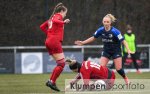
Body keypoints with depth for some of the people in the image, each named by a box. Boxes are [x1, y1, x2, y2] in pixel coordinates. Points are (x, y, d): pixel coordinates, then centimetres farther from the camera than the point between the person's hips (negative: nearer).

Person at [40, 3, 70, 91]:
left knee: (60, 64, 12)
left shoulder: (52, 18, 24)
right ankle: (52, 82, -14)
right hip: (55, 42, -9)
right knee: (62, 64, -9)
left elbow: (42, 26, 24)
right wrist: (64, 22, -30)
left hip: (49, 41, 9)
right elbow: (55, 21, -24)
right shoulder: (58, 16, -1)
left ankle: (51, 81, 7)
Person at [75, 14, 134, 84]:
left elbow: (123, 41, -22)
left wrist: (128, 50, -34)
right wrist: (83, 42, 4)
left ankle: (126, 79, 25)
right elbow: (93, 38, 5)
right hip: (106, 51, 4)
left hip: (116, 51, -4)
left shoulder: (115, 31, -24)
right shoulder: (101, 30, -11)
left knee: (118, 69, -1)